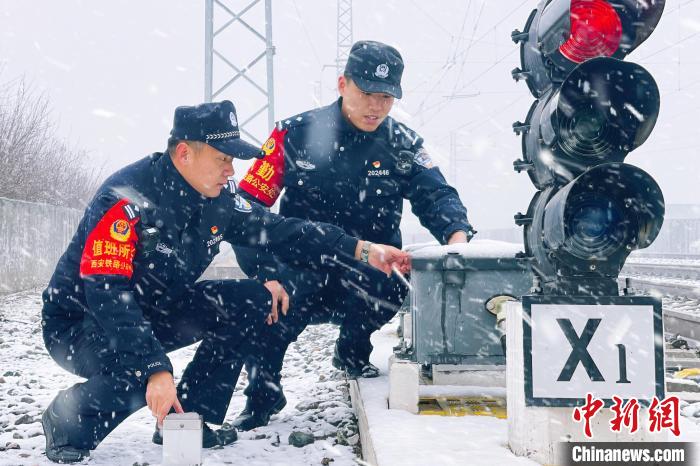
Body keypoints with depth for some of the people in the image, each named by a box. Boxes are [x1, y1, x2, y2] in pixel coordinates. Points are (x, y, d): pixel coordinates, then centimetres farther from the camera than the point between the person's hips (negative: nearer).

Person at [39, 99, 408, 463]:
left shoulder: (217, 201, -6)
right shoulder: (126, 200, -29)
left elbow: (280, 232, -1)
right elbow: (108, 293, -36)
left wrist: (360, 249, -9)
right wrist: (155, 370, -43)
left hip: (154, 313, 8)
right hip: (81, 323, -7)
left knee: (252, 302, -7)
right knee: (145, 369, -38)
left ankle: (187, 420, 0)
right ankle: (68, 419, -6)